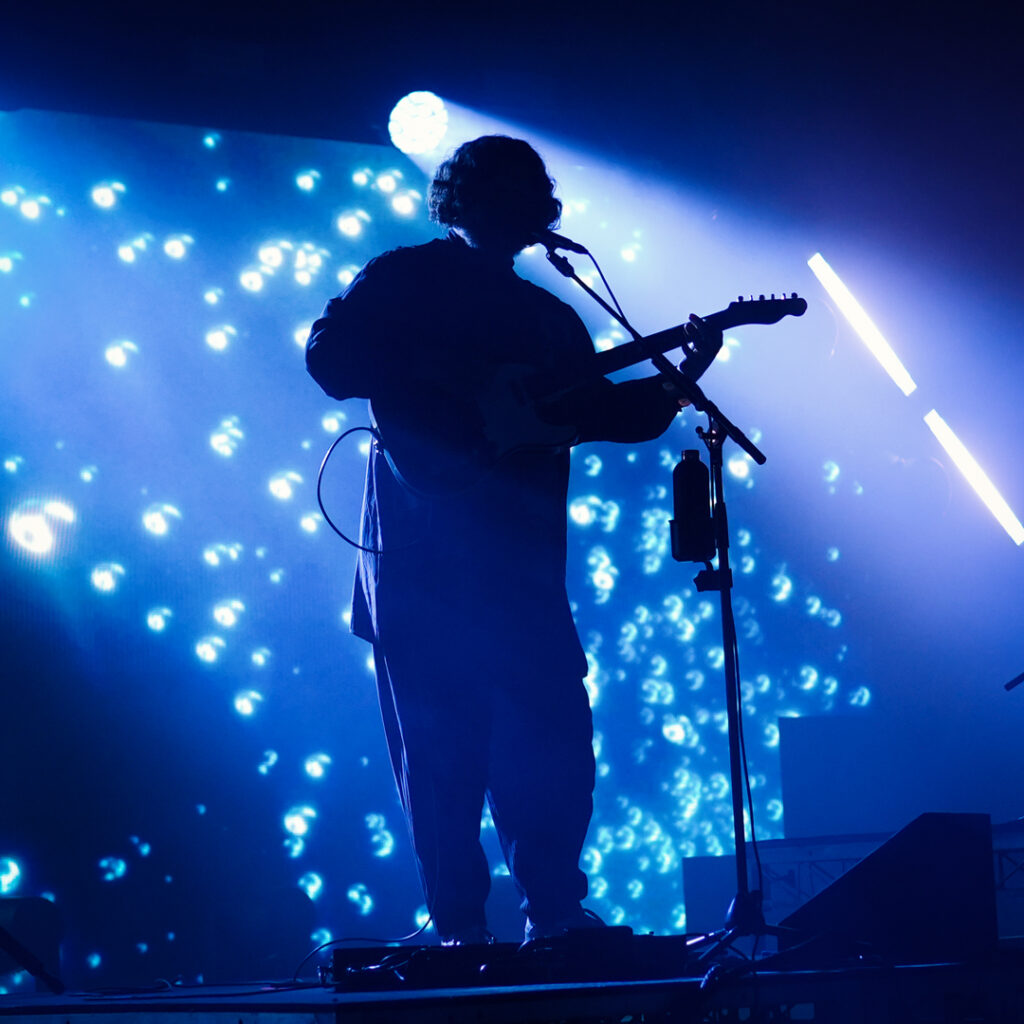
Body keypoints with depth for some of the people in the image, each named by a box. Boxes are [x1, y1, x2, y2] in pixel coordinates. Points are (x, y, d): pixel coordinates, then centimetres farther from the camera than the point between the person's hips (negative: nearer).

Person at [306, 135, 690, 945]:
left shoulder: (552, 319, 20)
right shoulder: (401, 282, 11)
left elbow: (600, 414, 16)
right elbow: (329, 356, -6)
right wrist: (454, 379, -12)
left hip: (519, 563, 3)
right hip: (419, 557, -3)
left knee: (554, 743, -3)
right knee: (440, 748, -4)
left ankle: (554, 911, 2)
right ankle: (460, 924, -3)